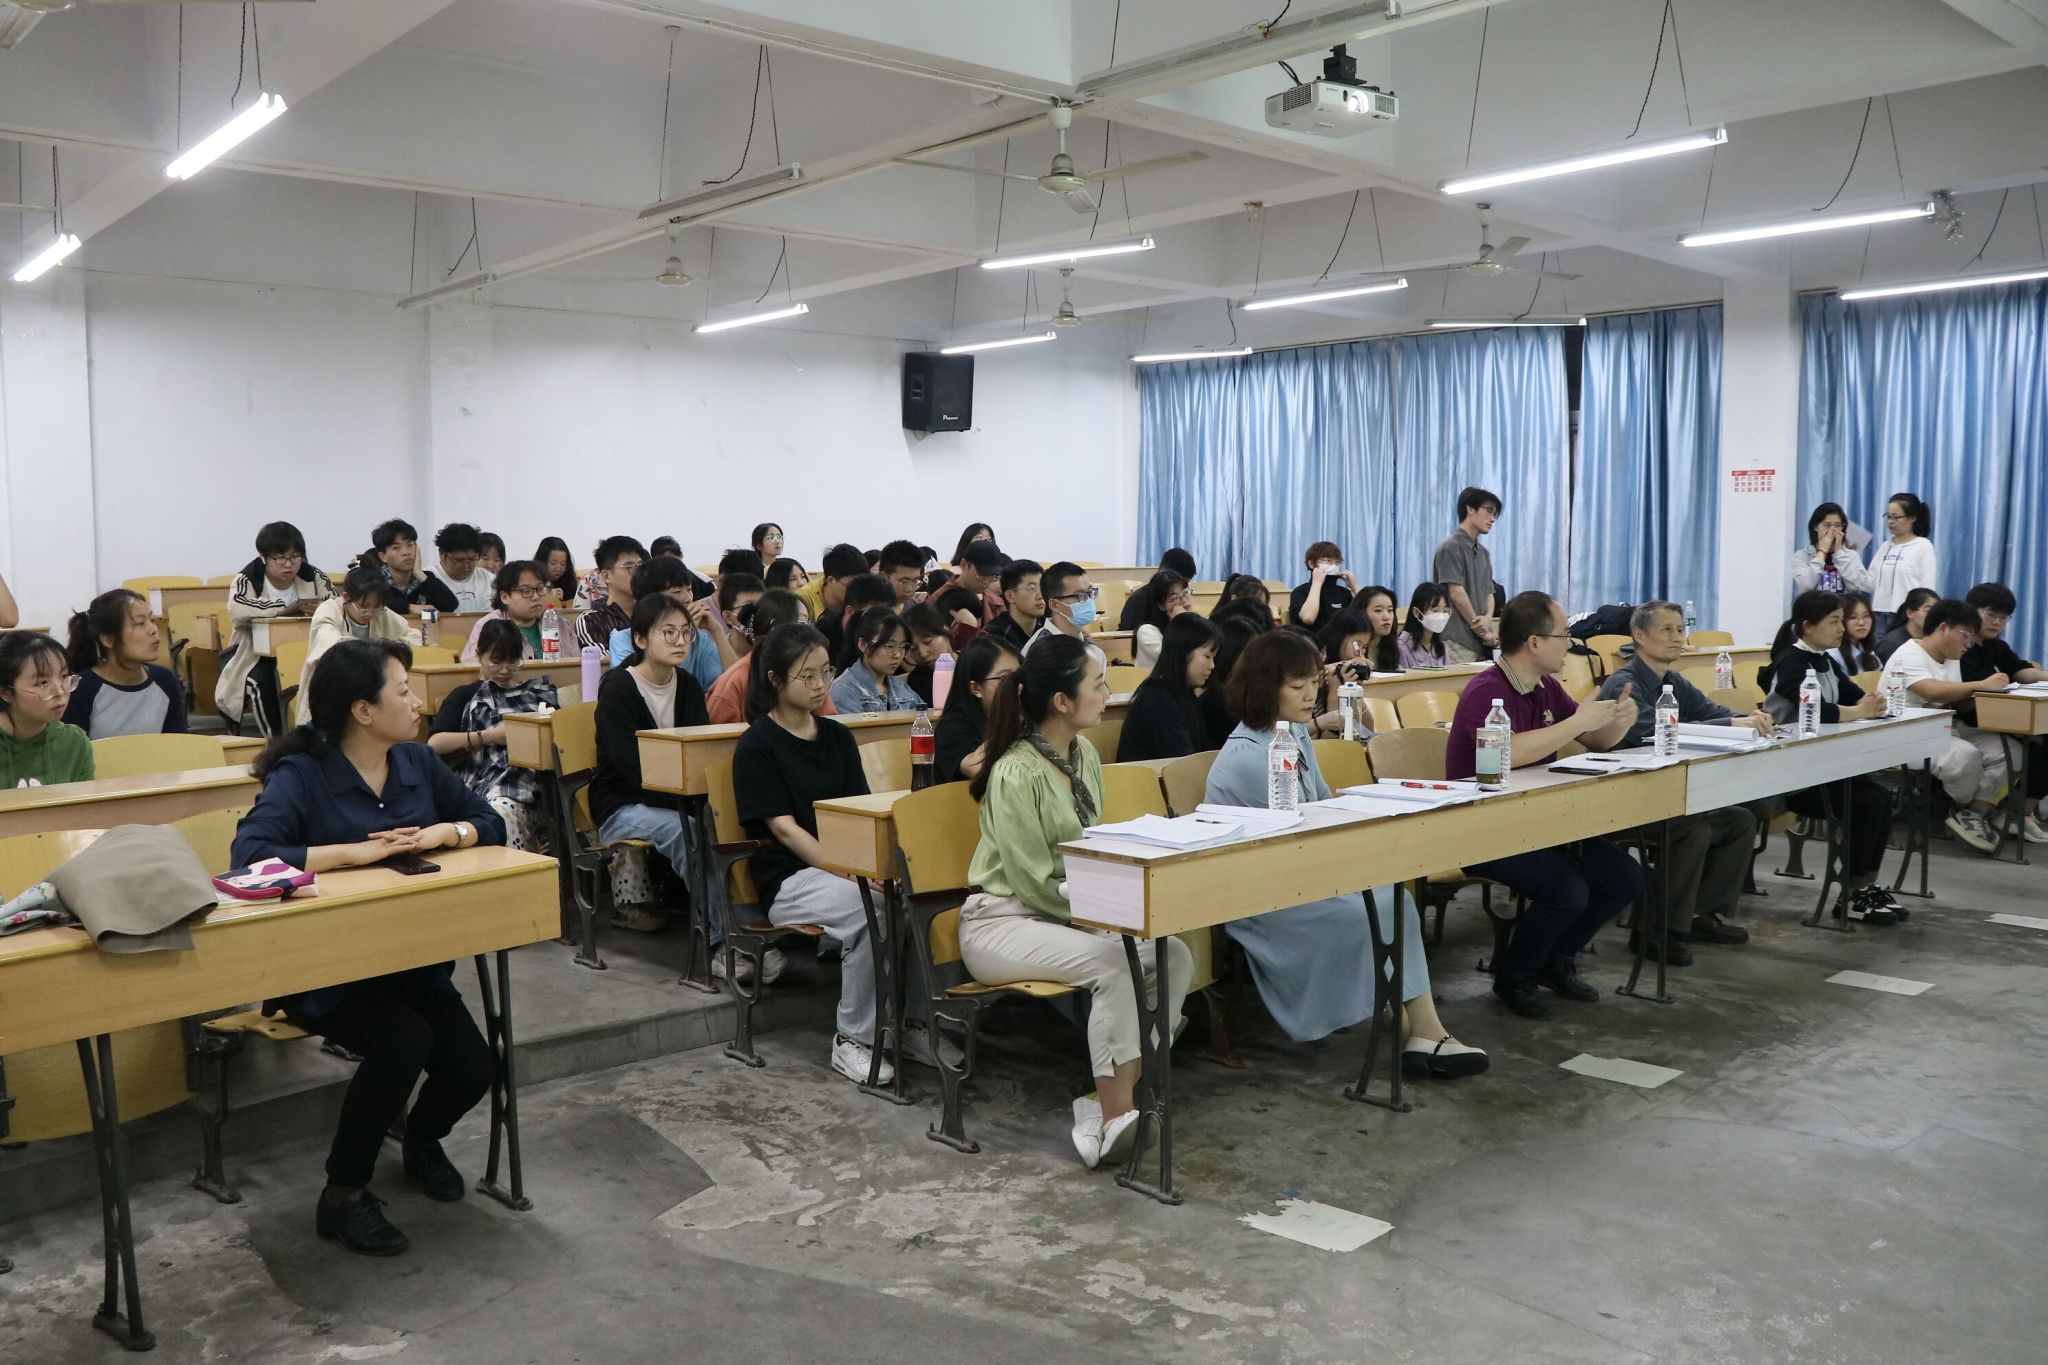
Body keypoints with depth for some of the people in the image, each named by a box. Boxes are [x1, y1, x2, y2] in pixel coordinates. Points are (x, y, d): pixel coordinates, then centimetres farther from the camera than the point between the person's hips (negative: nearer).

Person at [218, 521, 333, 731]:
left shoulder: (312, 577, -1)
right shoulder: (248, 579, -10)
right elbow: (236, 607, -32)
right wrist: (289, 607, -33)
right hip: (255, 658, -2)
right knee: (263, 681, -32)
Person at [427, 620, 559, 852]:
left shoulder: (540, 691, 26)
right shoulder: (466, 696, 21)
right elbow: (434, 743, 5)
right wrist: (489, 735, -2)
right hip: (484, 787, -1)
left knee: (505, 812, -34)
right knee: (498, 812, -36)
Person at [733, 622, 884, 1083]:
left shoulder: (837, 737, 16)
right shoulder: (756, 745, -2)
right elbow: (783, 827, -9)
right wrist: (850, 872, -20)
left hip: (843, 866, 5)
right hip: (789, 878, -5)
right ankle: (853, 1039, -17)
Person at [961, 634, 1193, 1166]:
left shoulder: (1084, 754, 6)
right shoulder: (1017, 774, -20)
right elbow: (1034, 884, -19)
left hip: (1066, 914, 8)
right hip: (1001, 922, -8)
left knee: (1176, 955, -15)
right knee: (1112, 961, -33)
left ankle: (1120, 1098, -10)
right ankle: (1114, 1121, -22)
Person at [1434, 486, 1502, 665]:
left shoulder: (1484, 552, 18)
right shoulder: (1451, 547, -7)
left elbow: (1489, 593, 18)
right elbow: (1457, 594, -13)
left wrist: (1488, 618, -5)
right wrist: (1481, 631, -6)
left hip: (1481, 642, 8)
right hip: (1458, 641, -8)